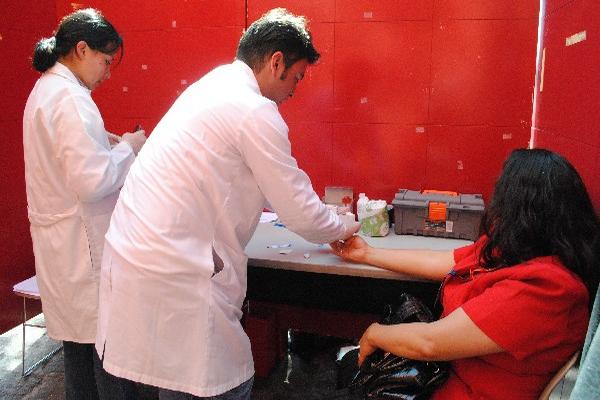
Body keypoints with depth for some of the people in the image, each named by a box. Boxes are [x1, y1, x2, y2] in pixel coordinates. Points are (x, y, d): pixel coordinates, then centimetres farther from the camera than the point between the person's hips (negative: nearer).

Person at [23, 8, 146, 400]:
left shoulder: (45, 89, 13)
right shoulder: (71, 98, -19)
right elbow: (93, 182, -26)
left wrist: (107, 143, 10)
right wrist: (128, 147, -11)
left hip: (59, 237, 10)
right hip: (81, 245, -10)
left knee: (79, 340, 19)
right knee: (99, 340, 1)